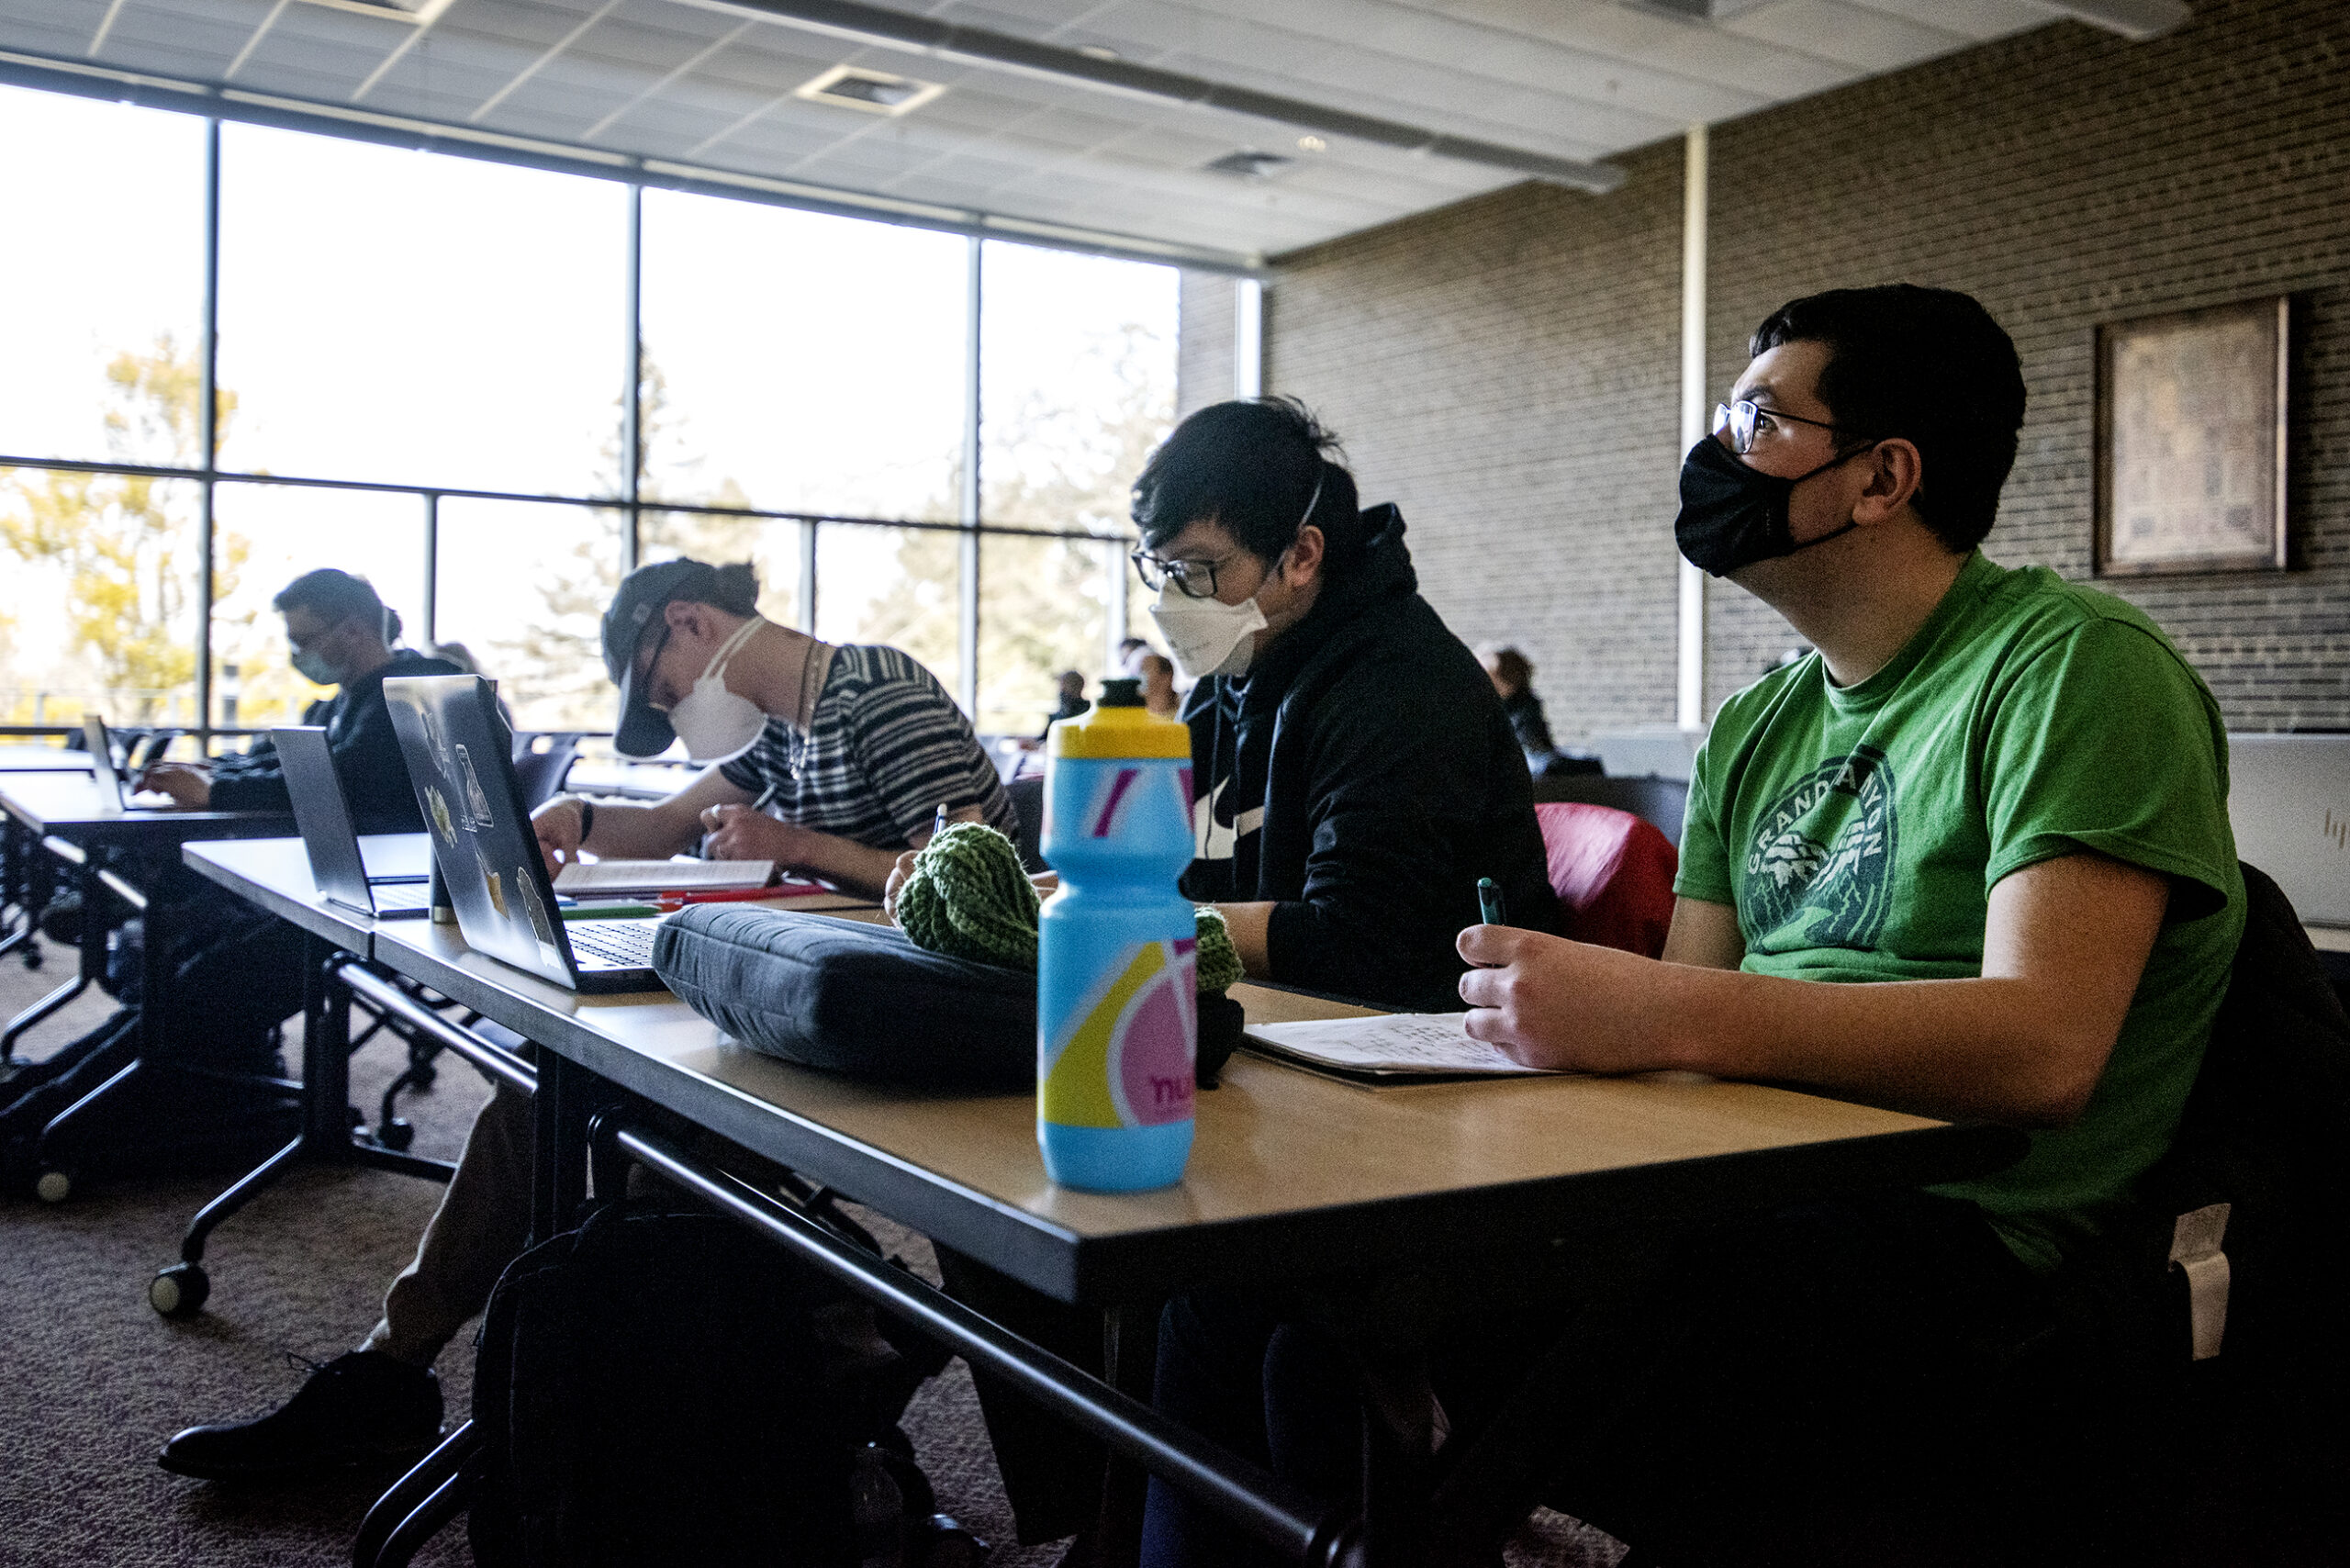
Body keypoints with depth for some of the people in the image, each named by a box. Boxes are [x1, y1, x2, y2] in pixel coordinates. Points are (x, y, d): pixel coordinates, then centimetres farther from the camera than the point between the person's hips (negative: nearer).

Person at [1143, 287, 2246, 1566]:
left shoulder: (2074, 667, -6)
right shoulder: (1756, 728, 18)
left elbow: (2042, 1047, -20)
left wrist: (1651, 1013, -28)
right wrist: (1548, 1008, -8)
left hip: (1960, 1249, -7)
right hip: (1742, 1187, 7)